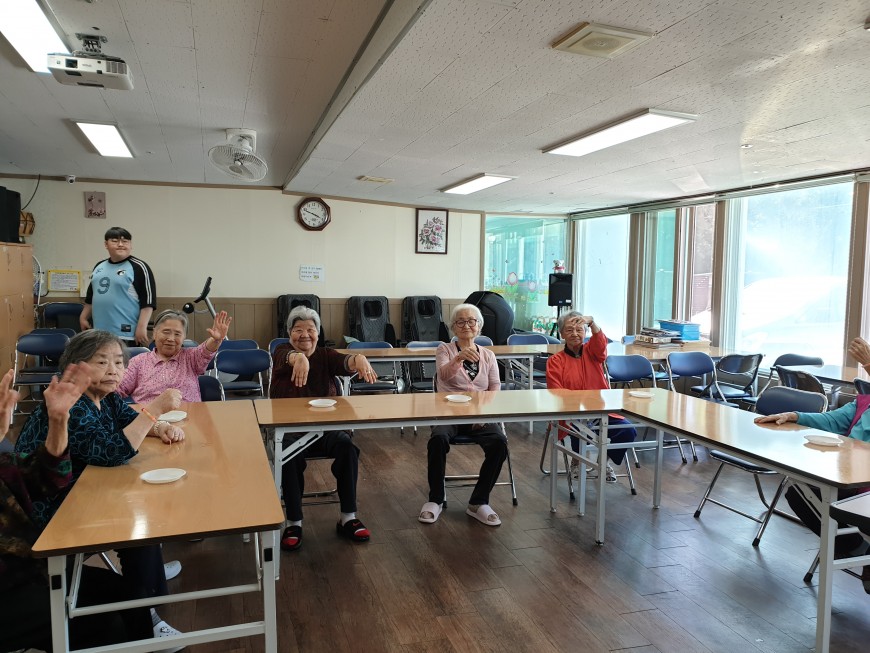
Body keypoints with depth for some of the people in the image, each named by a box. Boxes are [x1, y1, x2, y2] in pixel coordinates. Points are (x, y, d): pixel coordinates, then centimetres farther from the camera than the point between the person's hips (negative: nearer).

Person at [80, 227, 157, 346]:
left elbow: (148, 301, -12)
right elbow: (90, 297, 26)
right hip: (99, 334, 7)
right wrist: (84, 317, 22)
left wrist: (142, 327, -18)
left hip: (127, 335, -7)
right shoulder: (99, 266, 15)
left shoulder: (139, 267, -7)